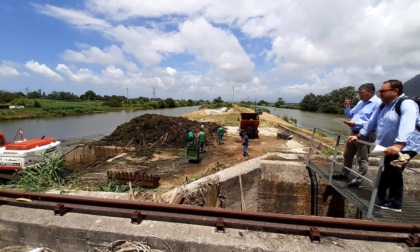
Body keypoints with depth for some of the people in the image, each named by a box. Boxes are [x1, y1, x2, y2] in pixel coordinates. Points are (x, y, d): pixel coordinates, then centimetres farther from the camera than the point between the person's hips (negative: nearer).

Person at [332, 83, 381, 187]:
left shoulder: (378, 103, -15)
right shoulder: (361, 102, 14)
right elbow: (350, 115, 18)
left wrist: (356, 123, -28)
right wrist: (347, 107, 1)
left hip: (365, 134, -9)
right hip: (354, 133, 9)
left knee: (362, 159, 1)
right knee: (348, 155, 17)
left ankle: (358, 180, 12)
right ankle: (344, 174, 30)